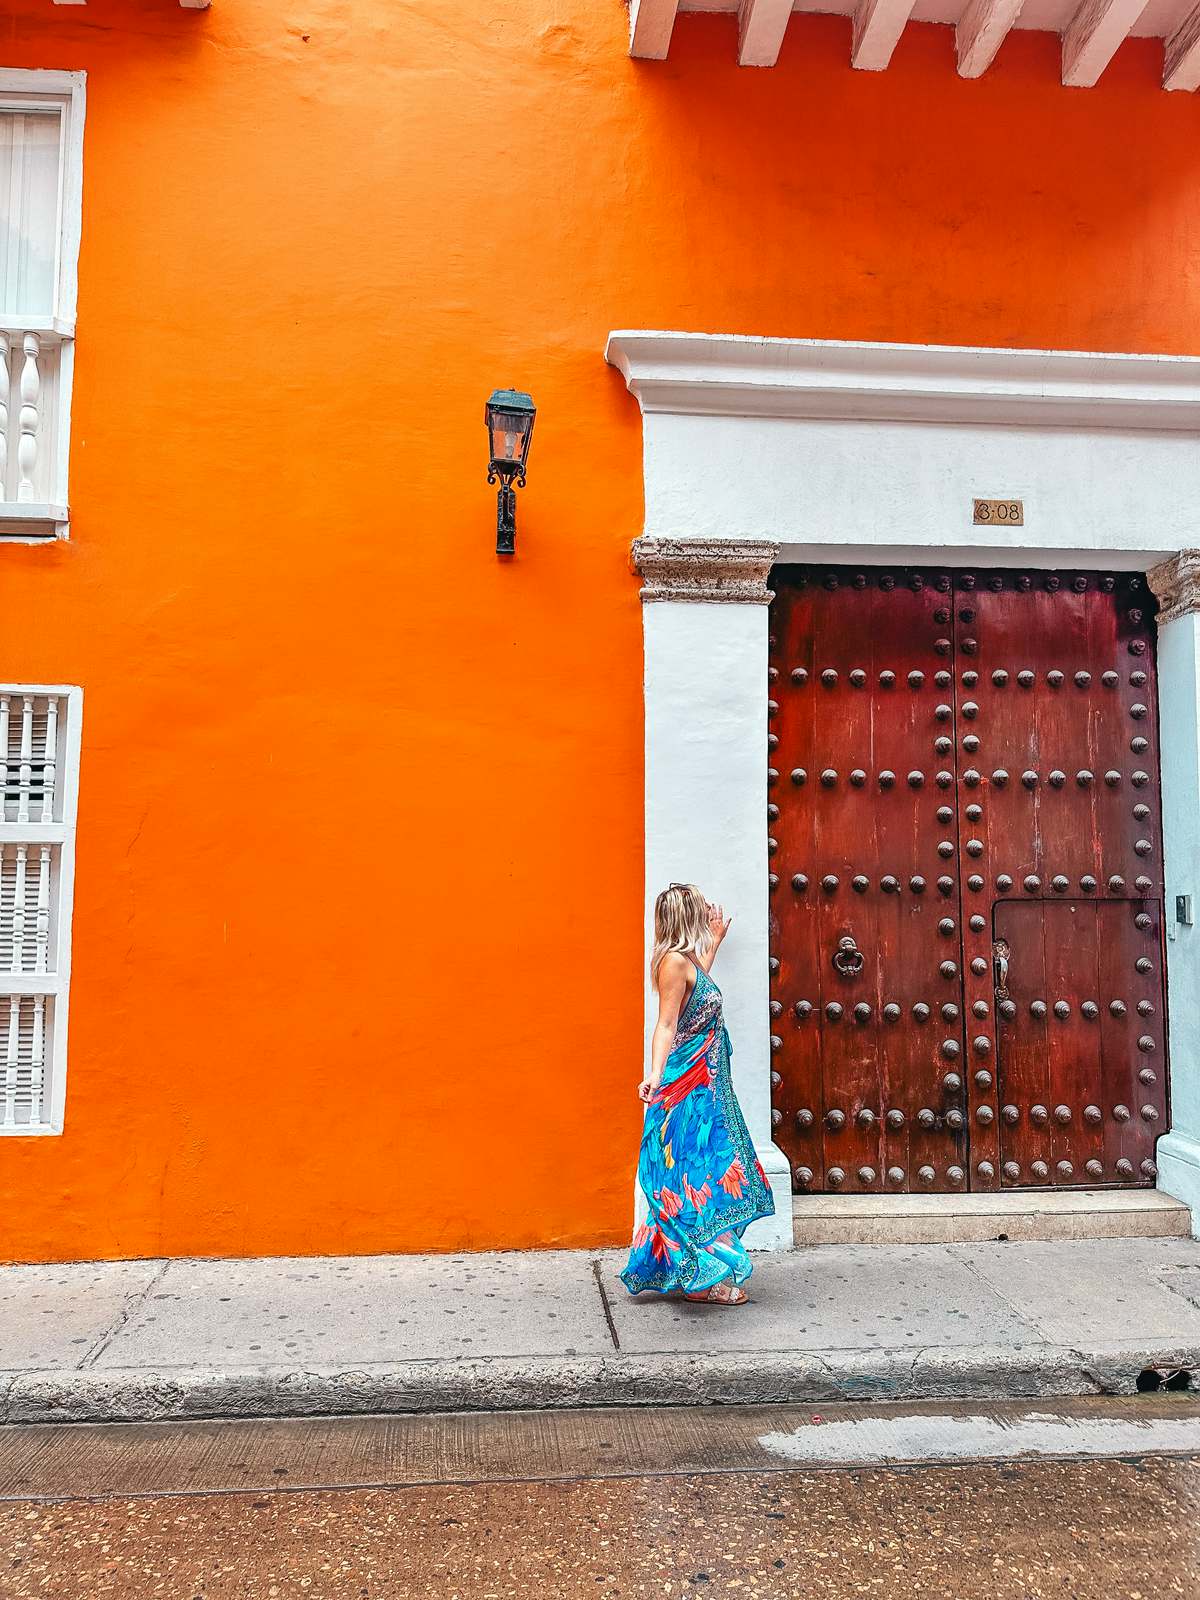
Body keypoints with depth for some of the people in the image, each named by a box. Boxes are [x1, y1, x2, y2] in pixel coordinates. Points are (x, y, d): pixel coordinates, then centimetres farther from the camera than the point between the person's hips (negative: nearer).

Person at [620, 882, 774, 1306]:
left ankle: (697, 1271, 24)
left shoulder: (686, 959, 13)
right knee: (698, 1176, -4)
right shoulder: (673, 960, -15)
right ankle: (700, 1279, 5)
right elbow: (666, 1026, -19)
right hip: (688, 1088, -10)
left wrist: (715, 939, 43)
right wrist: (656, 1074, -31)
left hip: (704, 1088, 10)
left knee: (707, 1174, 14)